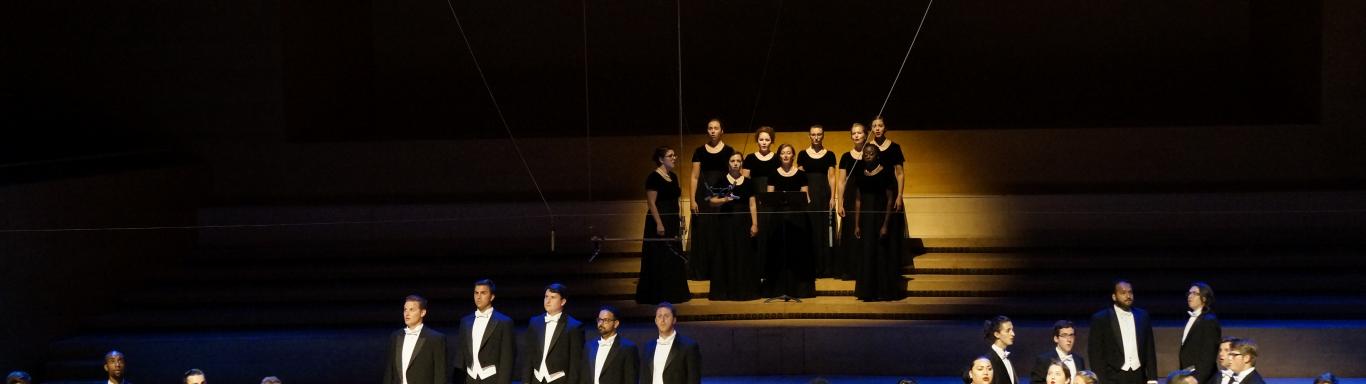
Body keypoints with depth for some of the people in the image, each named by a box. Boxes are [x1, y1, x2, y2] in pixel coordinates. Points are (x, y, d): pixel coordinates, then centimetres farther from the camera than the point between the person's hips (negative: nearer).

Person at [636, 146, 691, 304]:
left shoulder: (673, 177, 12)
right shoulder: (654, 177, -13)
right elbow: (651, 203, -17)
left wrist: (679, 221, 17)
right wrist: (659, 223, -22)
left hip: (672, 222, 9)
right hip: (660, 221, -9)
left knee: (674, 258, 12)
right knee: (659, 259, -4)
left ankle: (673, 292, 20)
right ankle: (657, 295, 2)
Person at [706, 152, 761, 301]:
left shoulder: (748, 182, 8)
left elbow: (752, 204, 7)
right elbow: (712, 201, 1)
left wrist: (755, 224, -1)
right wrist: (724, 200, -18)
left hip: (744, 222, 2)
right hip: (726, 221, -2)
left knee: (744, 255, 1)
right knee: (727, 255, -3)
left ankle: (744, 290, 8)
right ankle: (725, 290, 2)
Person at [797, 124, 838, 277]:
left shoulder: (829, 155, 6)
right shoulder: (803, 155, 6)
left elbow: (831, 177, 3)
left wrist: (832, 197, -6)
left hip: (824, 194, 0)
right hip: (808, 194, 0)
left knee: (825, 229, -1)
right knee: (810, 230, -2)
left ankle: (826, 267, 2)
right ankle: (811, 267, 2)